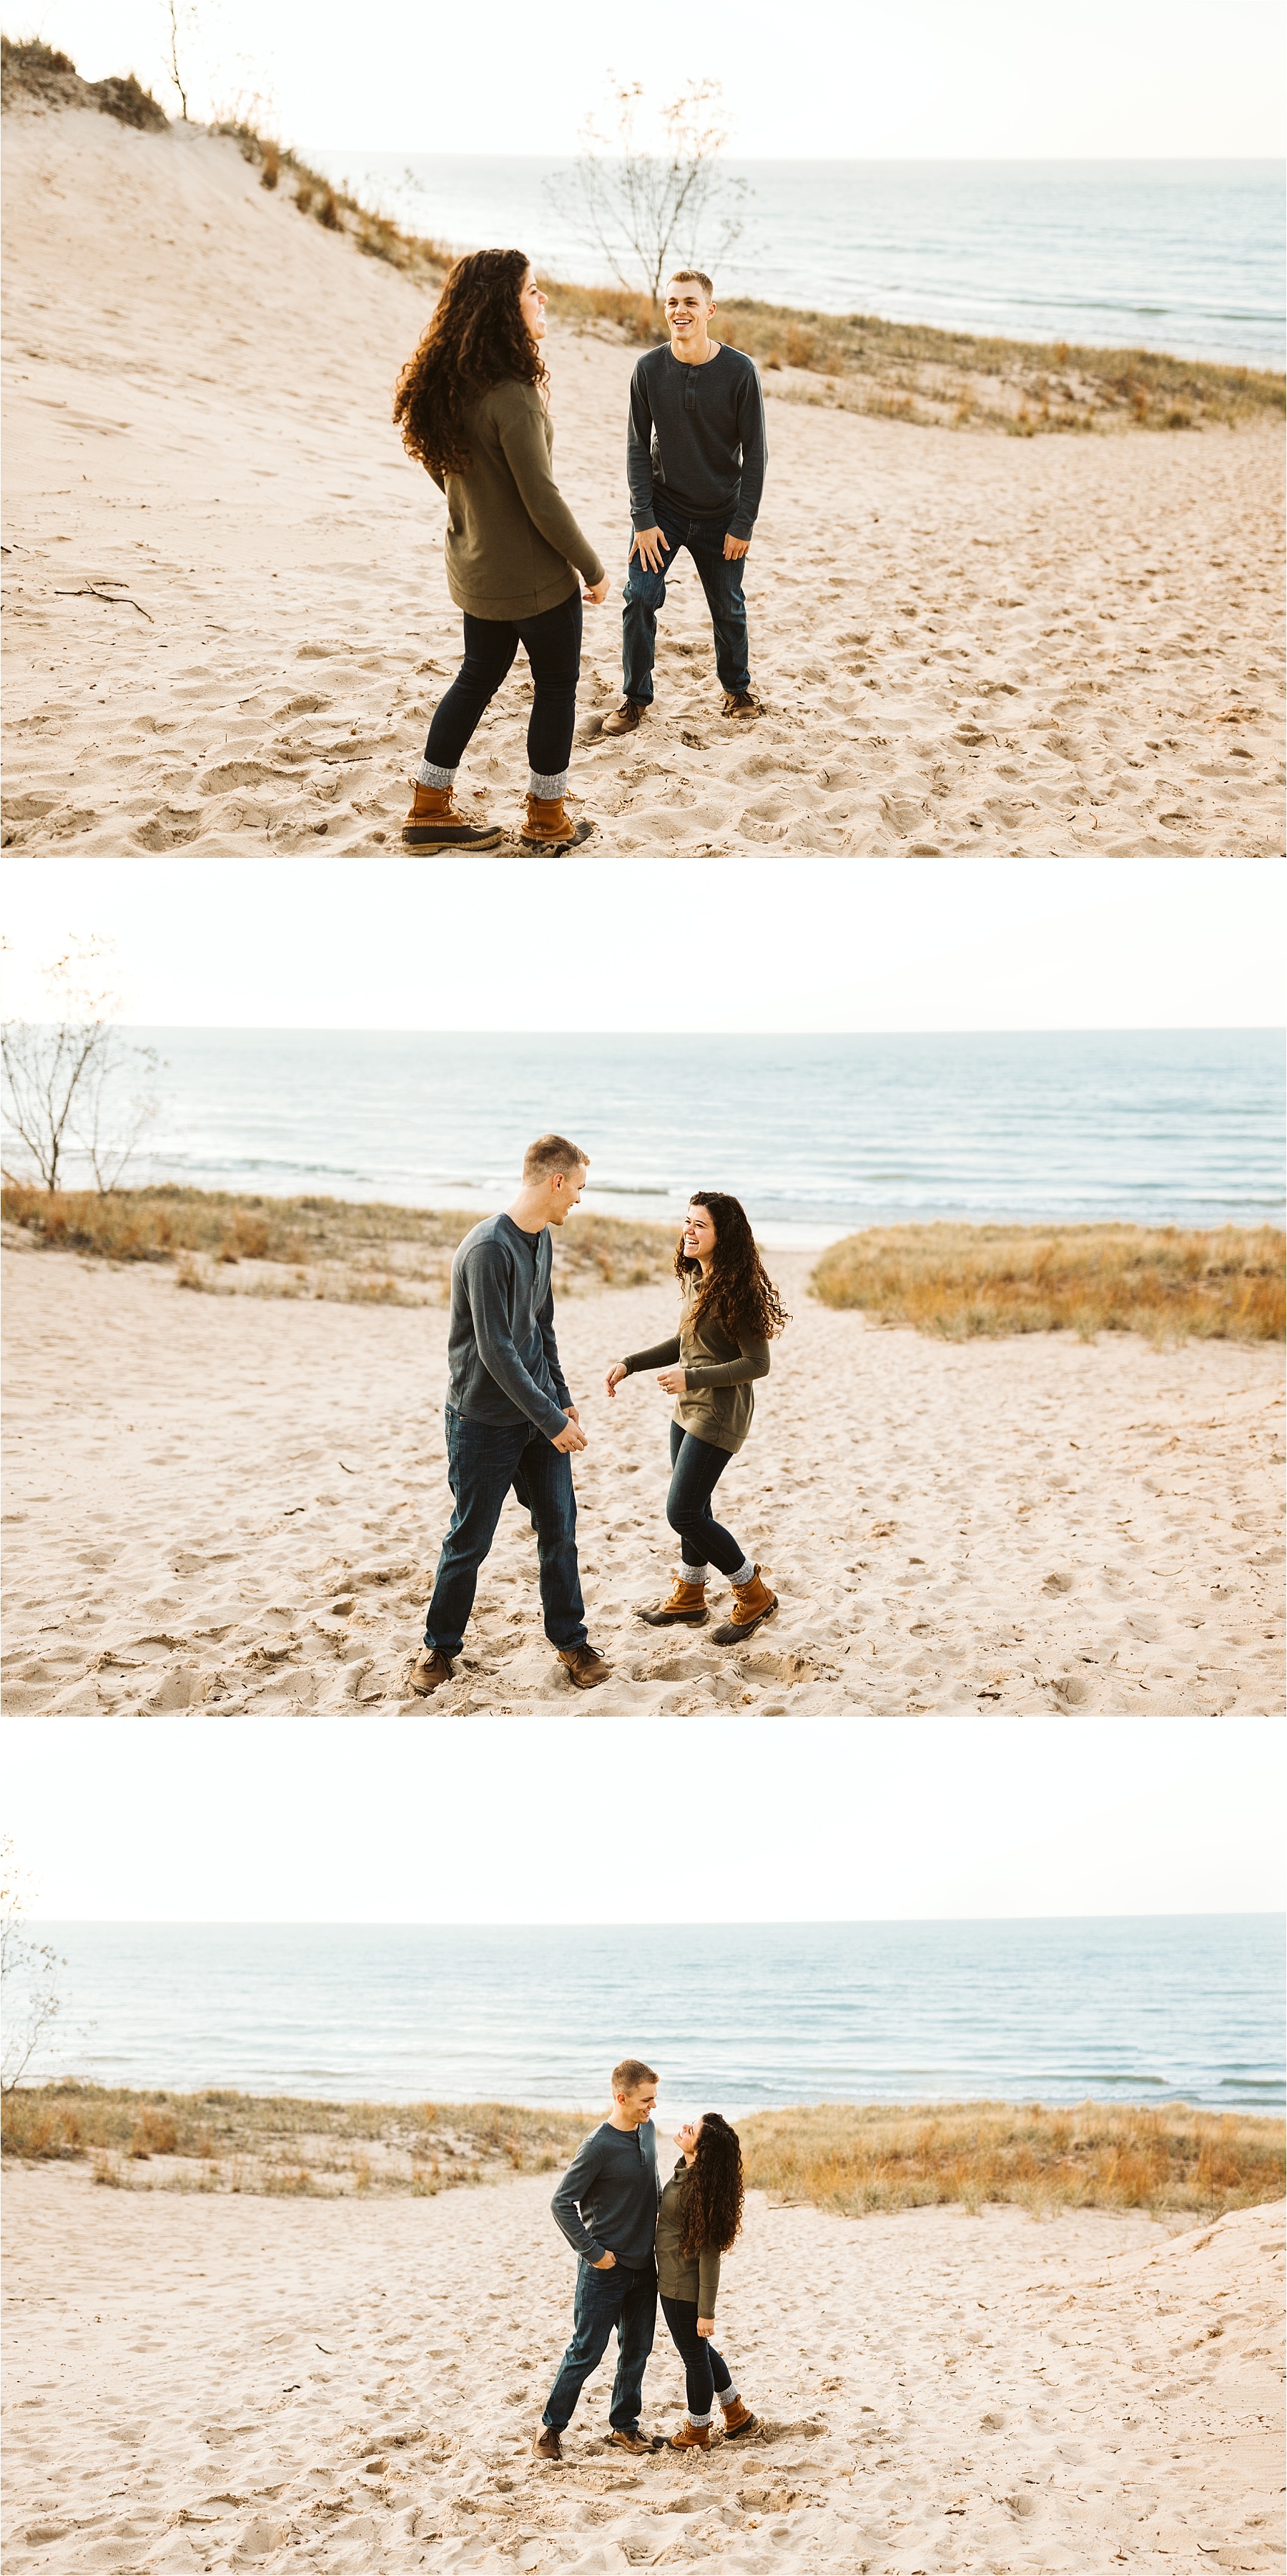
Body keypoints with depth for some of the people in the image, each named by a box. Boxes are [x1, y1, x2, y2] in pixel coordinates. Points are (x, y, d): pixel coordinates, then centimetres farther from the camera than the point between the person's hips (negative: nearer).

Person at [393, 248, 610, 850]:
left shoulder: (454, 387, -3)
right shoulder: (511, 398, -27)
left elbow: (443, 469, 10)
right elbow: (542, 501, -23)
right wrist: (593, 568, -12)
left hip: (476, 569, 8)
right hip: (533, 576, -8)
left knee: (478, 678, 21)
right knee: (556, 686, 11)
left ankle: (430, 808, 25)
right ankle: (547, 819, 22)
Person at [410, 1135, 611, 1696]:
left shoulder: (541, 1240, 6)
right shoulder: (488, 1248, -23)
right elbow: (496, 1350, -23)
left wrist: (562, 1400, 12)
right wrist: (551, 1420, -20)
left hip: (539, 1413, 7)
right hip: (485, 1420, -7)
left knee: (559, 1527, 8)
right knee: (469, 1540, 4)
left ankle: (570, 1640, 21)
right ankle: (440, 1647, 19)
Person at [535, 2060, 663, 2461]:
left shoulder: (647, 2130, 3)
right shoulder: (598, 2147, -20)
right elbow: (562, 2203, -16)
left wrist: (662, 2220, 13)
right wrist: (593, 2252, -16)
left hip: (644, 2264, 7)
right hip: (605, 2268, -7)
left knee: (637, 2350, 13)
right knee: (586, 2351, -1)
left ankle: (624, 2425, 25)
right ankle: (551, 2427, 11)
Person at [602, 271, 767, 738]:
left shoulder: (739, 371, -14)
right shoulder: (650, 370, -9)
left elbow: (755, 452, -8)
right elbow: (638, 446, -3)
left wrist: (743, 524, -10)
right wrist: (643, 519, -10)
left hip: (720, 515, -1)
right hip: (662, 507, 1)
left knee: (728, 608, 11)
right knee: (639, 597, -9)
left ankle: (736, 687, 35)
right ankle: (636, 697, 6)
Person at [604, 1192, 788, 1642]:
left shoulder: (736, 1290, -21)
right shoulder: (694, 1279, 6)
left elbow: (757, 1363, -20)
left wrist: (691, 1378, -24)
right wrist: (630, 1365, 14)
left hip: (718, 1414, -9)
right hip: (688, 1408, 9)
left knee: (682, 1512, -9)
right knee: (693, 1508, 18)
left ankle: (754, 1596, 4)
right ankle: (689, 1599, 32)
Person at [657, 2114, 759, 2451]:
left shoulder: (703, 2188, -29)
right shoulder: (684, 2171, -2)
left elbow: (710, 2254, -25)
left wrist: (706, 2311, -22)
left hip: (684, 2288, -9)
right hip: (673, 2282, 9)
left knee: (695, 2356, 11)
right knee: (699, 2351, 25)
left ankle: (697, 2433, 29)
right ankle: (737, 2415, 41)